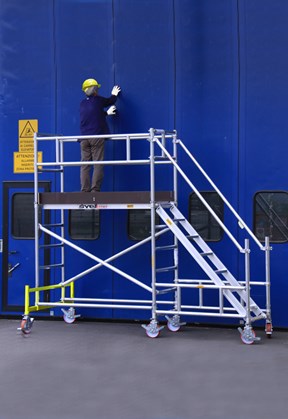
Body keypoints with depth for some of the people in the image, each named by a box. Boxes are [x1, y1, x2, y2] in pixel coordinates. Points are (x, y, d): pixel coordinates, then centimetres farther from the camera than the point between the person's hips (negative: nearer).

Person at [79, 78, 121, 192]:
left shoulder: (83, 103, 14)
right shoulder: (98, 100, 0)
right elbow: (111, 101, 17)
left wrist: (106, 113, 30)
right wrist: (114, 94, 36)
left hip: (84, 138, 5)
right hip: (97, 136, -5)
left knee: (85, 164, 3)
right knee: (98, 164, -3)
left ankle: (85, 190, -1)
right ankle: (95, 190, -9)